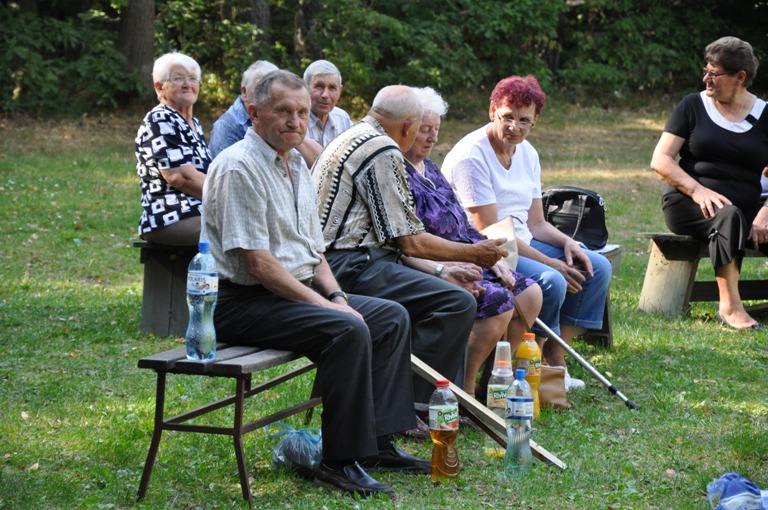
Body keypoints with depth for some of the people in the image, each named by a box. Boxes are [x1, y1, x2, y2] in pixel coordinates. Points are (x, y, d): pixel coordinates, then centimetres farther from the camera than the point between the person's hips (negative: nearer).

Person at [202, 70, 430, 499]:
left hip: (298, 290, 10)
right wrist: (322, 304, -19)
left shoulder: (296, 163, 15)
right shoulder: (240, 167, -16)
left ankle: (377, 440, 4)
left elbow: (313, 249, 20)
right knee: (347, 330, -29)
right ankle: (341, 461, -22)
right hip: (245, 301, -10)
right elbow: (257, 262, -22)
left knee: (392, 316, 6)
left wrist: (336, 295, 2)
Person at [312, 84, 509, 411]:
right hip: (349, 265, -11)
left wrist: (439, 270, 19)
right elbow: (409, 241, -11)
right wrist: (473, 254, 1)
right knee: (459, 304, -18)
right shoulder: (384, 151, -11)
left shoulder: (350, 138, 22)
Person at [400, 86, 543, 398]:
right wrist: (441, 271, -30)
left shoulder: (430, 168, 20)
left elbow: (463, 225, 22)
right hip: (426, 269, -10)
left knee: (529, 293, -2)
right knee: (497, 300, -26)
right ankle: (462, 391, -16)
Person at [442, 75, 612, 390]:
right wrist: (550, 262, -21)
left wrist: (567, 243, -8)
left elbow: (536, 223, 13)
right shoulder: (471, 157, -17)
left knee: (597, 268, 0)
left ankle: (555, 362, 0)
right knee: (551, 281, -30)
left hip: (524, 244, 9)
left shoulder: (527, 153, 10)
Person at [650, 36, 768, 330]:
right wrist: (698, 190, -16)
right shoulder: (693, 106, 8)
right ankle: (730, 306, -35)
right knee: (728, 216, -36)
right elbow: (660, 160, 0)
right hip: (689, 205, -2)